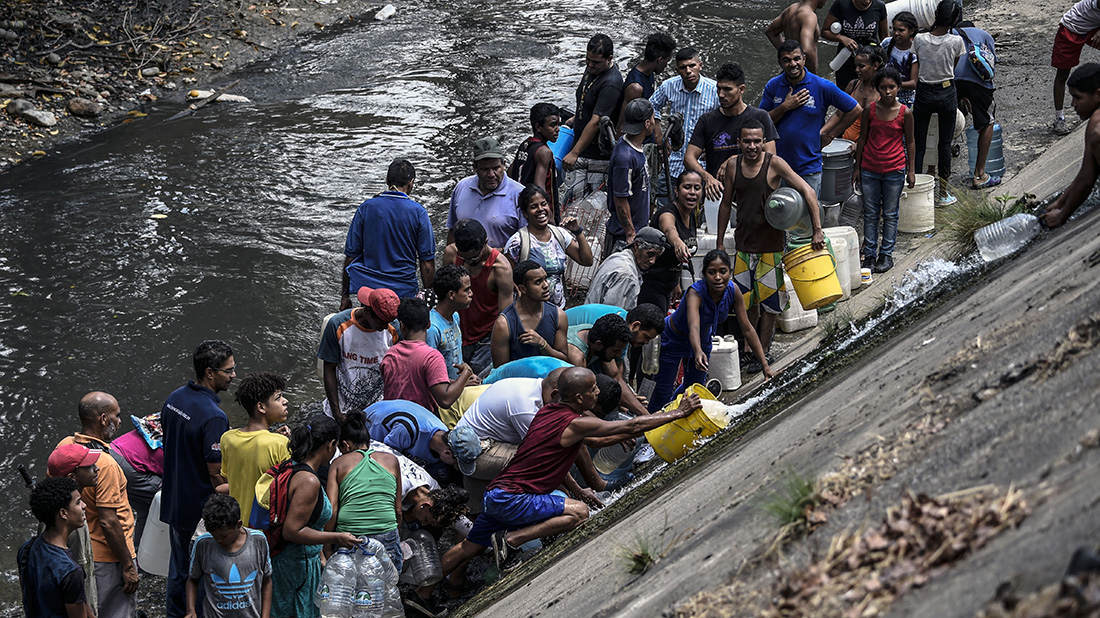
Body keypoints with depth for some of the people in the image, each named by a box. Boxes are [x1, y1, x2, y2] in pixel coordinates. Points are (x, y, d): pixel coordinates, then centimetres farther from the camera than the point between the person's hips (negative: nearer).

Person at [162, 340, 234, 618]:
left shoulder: (174, 399, -1)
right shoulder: (213, 417, -27)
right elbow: (216, 474, -23)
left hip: (173, 500, 8)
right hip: (201, 509, -8)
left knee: (179, 564, 23)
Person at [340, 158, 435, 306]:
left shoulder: (365, 208, 0)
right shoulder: (418, 212, -4)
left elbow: (351, 255, 4)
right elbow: (427, 263, -4)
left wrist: (345, 296, 12)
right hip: (405, 291, -2)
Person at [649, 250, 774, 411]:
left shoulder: (733, 291, -25)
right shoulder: (695, 293, -39)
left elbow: (747, 328, -18)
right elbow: (693, 326, -56)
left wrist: (765, 365, -21)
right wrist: (698, 352, -76)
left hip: (703, 339, 5)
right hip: (673, 340, -5)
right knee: (663, 393, -2)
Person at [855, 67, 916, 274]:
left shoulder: (905, 113, -6)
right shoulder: (870, 110, -2)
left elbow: (909, 142, 3)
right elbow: (863, 139, 6)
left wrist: (911, 170, 3)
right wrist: (857, 167, 6)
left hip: (894, 171, -2)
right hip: (869, 169, 2)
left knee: (890, 214, 7)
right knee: (870, 214, 8)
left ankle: (886, 254, 17)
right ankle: (869, 254, 15)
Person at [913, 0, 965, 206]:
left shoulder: (919, 39, -11)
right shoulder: (956, 41, -13)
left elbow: (916, 65, 2)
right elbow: (954, 67, 2)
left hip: (924, 94, 0)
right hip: (947, 94, 0)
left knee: (918, 142, 9)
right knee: (945, 142, 11)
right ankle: (943, 194, 16)